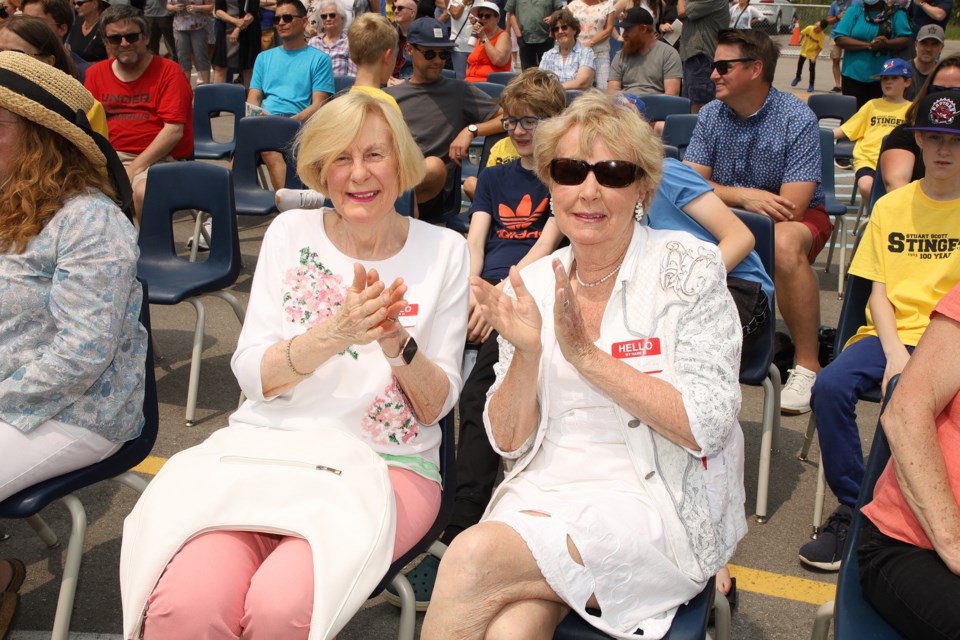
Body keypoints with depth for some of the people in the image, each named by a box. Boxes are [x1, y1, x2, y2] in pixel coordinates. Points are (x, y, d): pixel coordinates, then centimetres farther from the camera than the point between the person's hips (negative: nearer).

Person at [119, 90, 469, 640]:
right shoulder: (291, 233, 7)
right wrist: (336, 332, -18)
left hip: (388, 465, -1)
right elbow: (252, 374, -1)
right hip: (266, 445, 1)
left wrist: (397, 343, -18)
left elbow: (437, 405, 3)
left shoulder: (443, 251, 5)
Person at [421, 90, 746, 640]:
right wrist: (527, 352, -12)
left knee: (474, 557, -25)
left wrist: (585, 353, -17)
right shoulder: (531, 284, 7)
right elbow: (510, 442, 6)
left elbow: (706, 427, -12)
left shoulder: (685, 266, -4)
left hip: (656, 506, -2)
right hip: (543, 491, 3)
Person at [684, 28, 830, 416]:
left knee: (785, 243, -39)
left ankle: (808, 366, -25)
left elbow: (791, 207, -23)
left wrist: (724, 196, -18)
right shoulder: (711, 115, -1)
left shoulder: (798, 119, -16)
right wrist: (744, 196, -25)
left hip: (797, 219, -4)